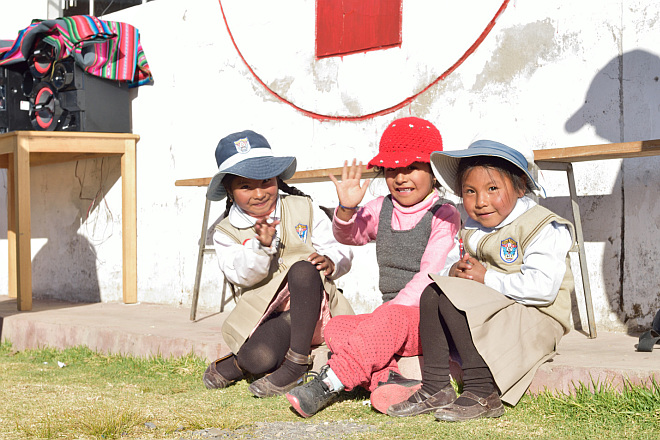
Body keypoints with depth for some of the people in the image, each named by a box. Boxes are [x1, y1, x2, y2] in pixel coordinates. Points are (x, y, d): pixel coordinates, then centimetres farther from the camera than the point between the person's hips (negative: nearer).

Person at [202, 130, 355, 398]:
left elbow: (340, 250, 5)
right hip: (270, 318, -1)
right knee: (258, 358, -35)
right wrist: (261, 246, -28)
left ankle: (296, 364, -27)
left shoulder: (303, 209, 7)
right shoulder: (226, 232, 6)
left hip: (313, 307, 1)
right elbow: (241, 276, -10)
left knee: (302, 269, -34)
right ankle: (236, 364, 6)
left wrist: (330, 261, -20)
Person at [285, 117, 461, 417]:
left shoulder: (443, 215, -4)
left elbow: (430, 273, -13)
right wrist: (346, 209, -19)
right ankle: (386, 378, -38)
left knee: (391, 321, -35)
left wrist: (395, 309, -22)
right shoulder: (381, 210, 13)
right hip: (387, 316, 6)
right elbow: (349, 236, 2)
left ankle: (329, 384, -34)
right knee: (336, 328, -18)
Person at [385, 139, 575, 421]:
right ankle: (435, 389, -12)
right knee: (432, 294, -10)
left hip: (537, 320, -8)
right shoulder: (471, 230, 14)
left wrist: (486, 278, -20)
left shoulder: (544, 228, -11)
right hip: (495, 314, 8)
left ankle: (483, 394, -27)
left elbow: (542, 288, -24)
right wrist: (454, 271, -10)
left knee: (451, 298, -25)